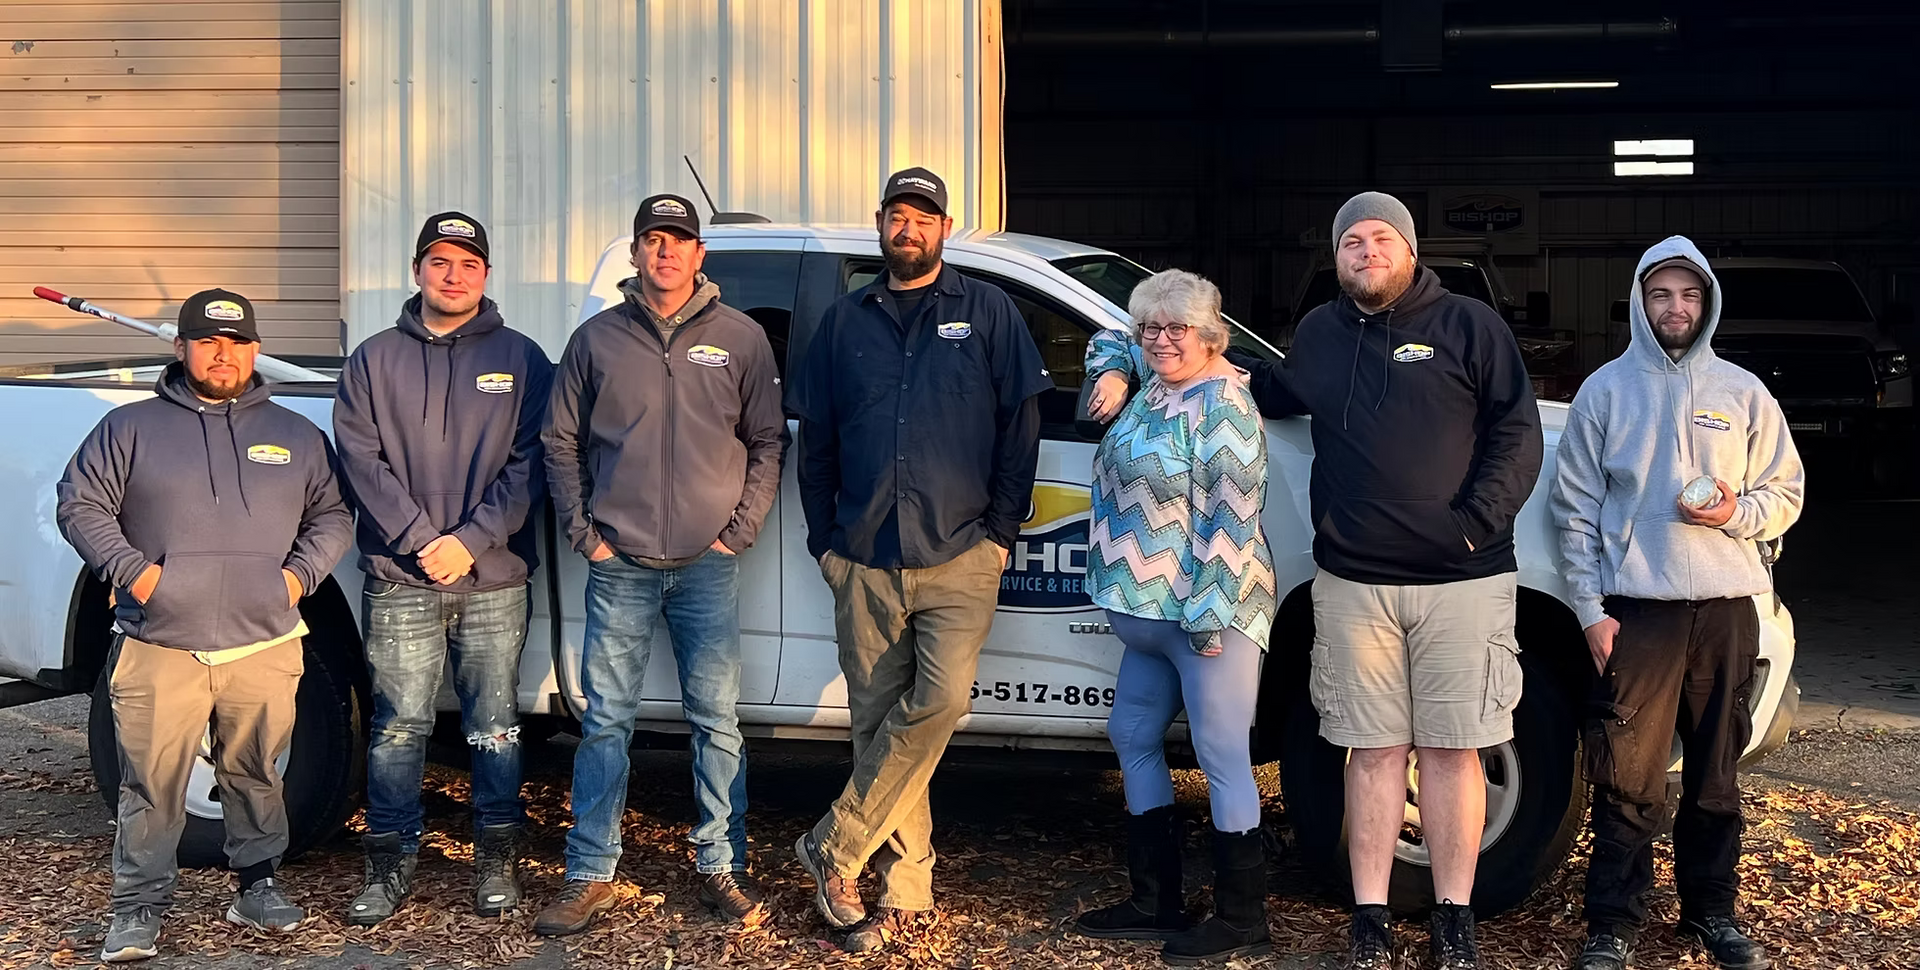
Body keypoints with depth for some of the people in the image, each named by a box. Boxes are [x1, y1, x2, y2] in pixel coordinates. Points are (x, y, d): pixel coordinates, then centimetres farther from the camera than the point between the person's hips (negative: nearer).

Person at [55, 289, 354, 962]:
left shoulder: (296, 436, 12)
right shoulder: (130, 428, 6)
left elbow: (333, 516, 17)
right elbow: (79, 505, 5)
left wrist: (300, 573, 1)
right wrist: (132, 570, -7)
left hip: (264, 647, 2)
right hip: (158, 649, -2)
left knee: (256, 775, 10)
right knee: (151, 783, 0)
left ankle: (258, 884, 25)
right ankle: (139, 907, 9)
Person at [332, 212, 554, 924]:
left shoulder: (520, 358, 7)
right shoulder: (374, 359, 9)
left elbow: (529, 465, 0)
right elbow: (360, 458, 0)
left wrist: (471, 539, -11)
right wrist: (418, 539, -11)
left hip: (494, 577, 0)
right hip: (399, 579, 0)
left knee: (494, 725, 5)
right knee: (398, 726, 2)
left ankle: (497, 860, 16)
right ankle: (390, 864, 12)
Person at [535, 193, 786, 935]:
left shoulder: (741, 338, 5)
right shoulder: (597, 339, 6)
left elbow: (767, 443, 8)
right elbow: (561, 444, 10)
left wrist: (740, 529, -1)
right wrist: (584, 533, 1)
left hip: (709, 568, 0)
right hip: (620, 567, 0)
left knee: (717, 722, 4)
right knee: (605, 722, 3)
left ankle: (721, 868, 15)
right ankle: (589, 877, 11)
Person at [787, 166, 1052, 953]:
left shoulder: (988, 312, 6)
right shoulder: (846, 321, 13)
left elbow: (1020, 428, 3)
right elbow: (815, 439, 15)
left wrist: (1000, 533, -2)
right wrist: (824, 540, 8)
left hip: (958, 558, -2)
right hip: (863, 565, 3)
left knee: (940, 700, -20)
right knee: (877, 720, 2)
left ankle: (835, 849, -6)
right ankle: (905, 889, 11)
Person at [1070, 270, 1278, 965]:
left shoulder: (1221, 401, -14)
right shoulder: (1154, 385, 12)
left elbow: (1232, 516, -20)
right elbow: (1107, 344, 34)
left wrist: (1209, 614, -23)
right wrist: (1111, 376, 11)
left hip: (1209, 613, -10)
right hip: (1152, 617, 10)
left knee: (1222, 757, -5)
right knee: (1133, 737, 16)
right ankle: (1155, 904, 26)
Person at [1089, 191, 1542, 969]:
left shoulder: (1469, 326, 1)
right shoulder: (1320, 333, 14)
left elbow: (1516, 432, -2)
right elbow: (1284, 393, 33)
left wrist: (1478, 521, -14)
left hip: (1460, 581, -3)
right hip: (1353, 584, 3)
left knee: (1451, 751, 4)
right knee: (1373, 751, 6)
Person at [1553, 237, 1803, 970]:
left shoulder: (1742, 392, 9)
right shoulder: (1605, 390, 4)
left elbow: (1787, 491, 12)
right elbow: (1574, 507, 2)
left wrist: (1737, 513, -10)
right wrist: (1590, 608, -5)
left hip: (1727, 610, 2)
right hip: (1635, 609, -2)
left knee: (1716, 774, 10)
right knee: (1627, 779, -4)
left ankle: (1711, 911, 23)